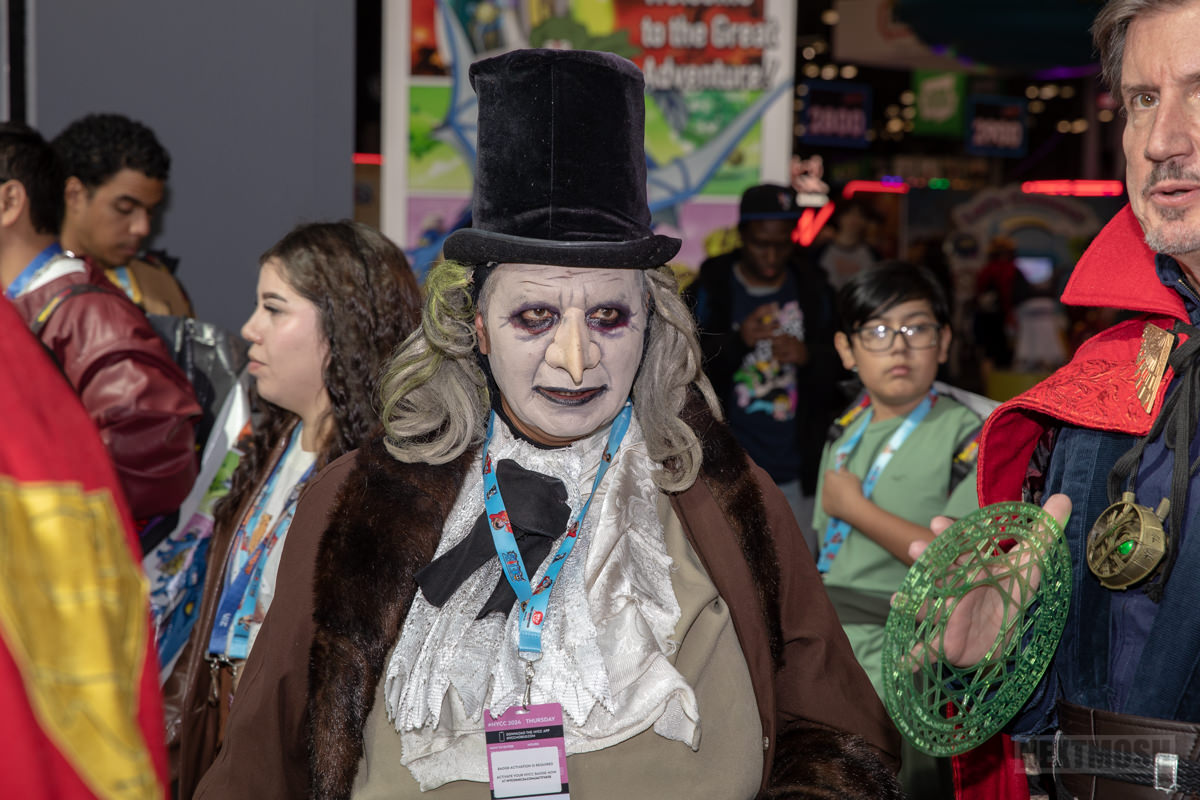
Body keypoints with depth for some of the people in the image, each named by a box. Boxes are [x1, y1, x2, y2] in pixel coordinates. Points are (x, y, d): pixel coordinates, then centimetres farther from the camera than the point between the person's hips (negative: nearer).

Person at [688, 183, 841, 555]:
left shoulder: (815, 290, 7)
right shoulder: (710, 290, 0)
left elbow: (841, 367, 9)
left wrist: (808, 356, -12)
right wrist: (738, 340, -21)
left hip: (796, 471, 2)